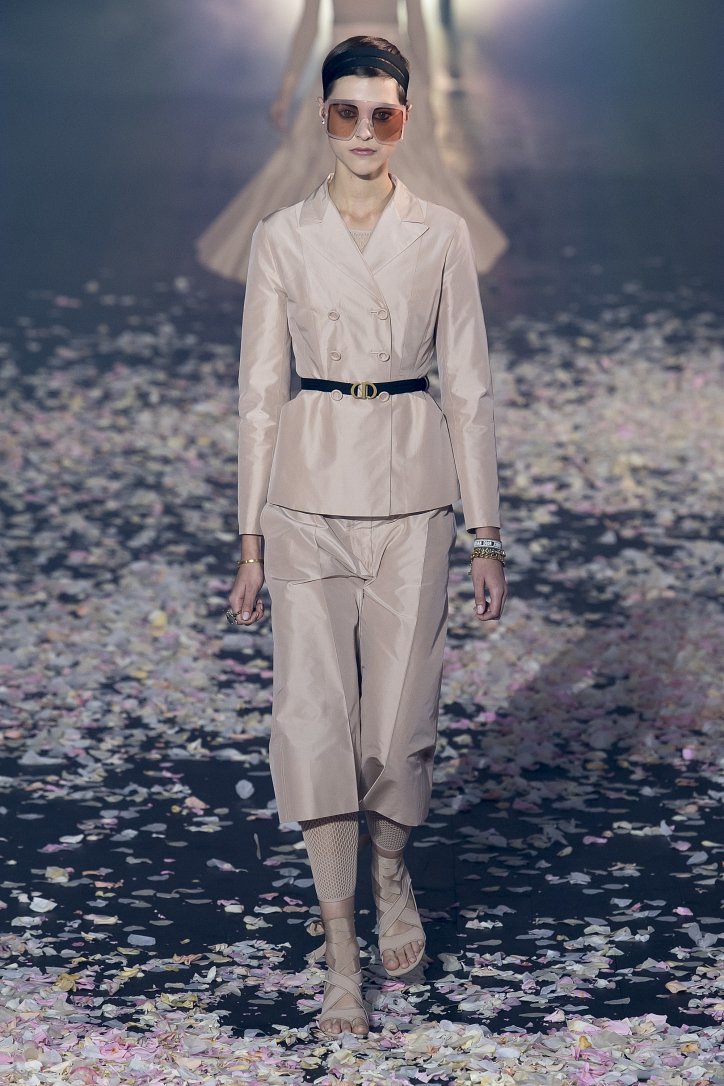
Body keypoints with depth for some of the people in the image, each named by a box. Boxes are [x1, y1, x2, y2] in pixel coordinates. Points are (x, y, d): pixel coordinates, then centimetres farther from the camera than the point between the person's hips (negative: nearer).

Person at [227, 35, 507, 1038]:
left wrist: (487, 533, 2)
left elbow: (468, 388, 4)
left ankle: (390, 869, 36)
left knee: (400, 711, 4)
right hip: (310, 493, 0)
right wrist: (251, 538, 3)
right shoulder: (282, 238, 2)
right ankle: (342, 951, 2)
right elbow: (260, 392, 4)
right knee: (313, 713, -6)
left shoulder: (443, 237, 2)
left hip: (411, 492, 0)